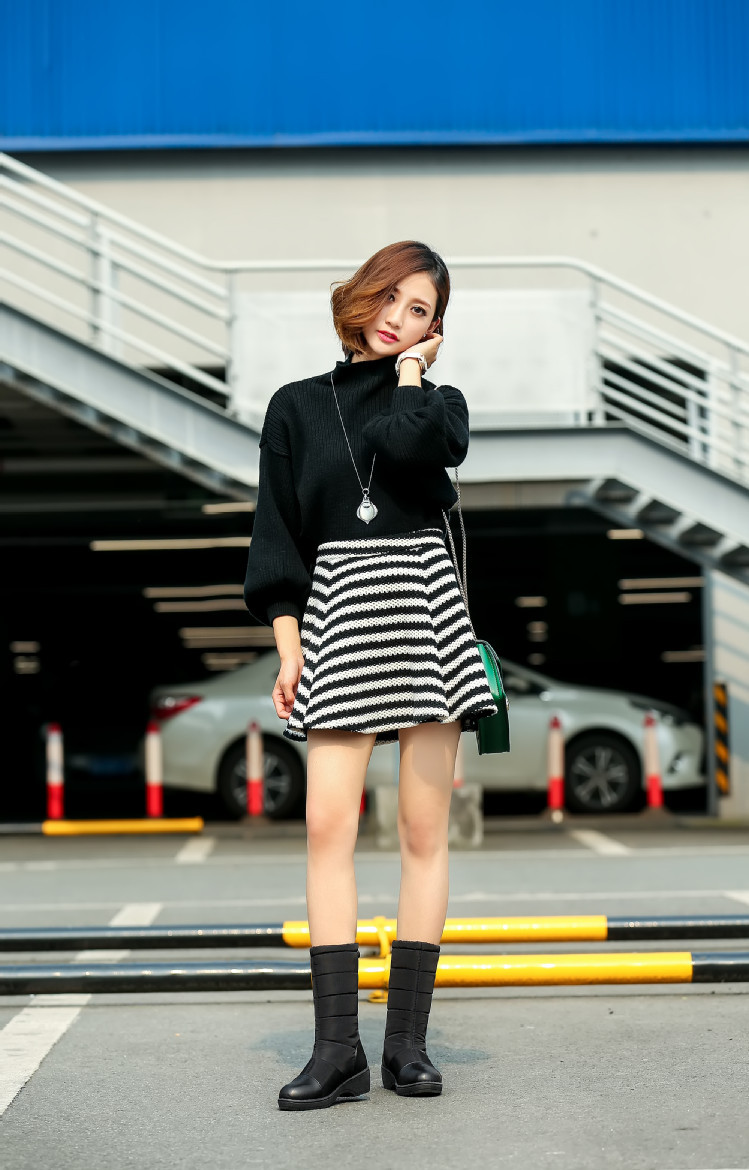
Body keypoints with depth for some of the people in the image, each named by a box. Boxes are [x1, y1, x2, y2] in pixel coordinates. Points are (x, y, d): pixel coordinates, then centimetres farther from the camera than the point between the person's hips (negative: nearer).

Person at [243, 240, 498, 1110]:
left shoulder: (436, 399, 12)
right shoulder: (298, 407, 14)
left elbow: (415, 444, -15)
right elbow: (277, 533, 9)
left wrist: (410, 368, 2)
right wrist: (287, 645, -1)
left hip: (425, 608, 0)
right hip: (338, 614, 0)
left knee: (424, 827, -1)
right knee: (328, 824, -10)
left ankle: (408, 1039, 6)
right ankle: (337, 1046, -6)